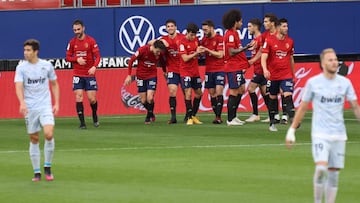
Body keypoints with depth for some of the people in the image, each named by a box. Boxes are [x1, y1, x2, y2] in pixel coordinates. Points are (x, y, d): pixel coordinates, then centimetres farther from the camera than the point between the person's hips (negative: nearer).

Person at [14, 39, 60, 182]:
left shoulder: (47, 66, 2)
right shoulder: (21, 67, -2)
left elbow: (54, 84, 14)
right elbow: (19, 87, -13)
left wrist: (56, 103, 6)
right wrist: (22, 103, -30)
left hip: (45, 107, 0)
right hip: (29, 108, 0)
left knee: (49, 134, -18)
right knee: (34, 139, 4)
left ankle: (47, 167, 0)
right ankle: (36, 172, 14)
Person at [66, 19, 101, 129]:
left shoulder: (91, 41, -4)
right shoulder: (72, 42, 4)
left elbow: (97, 56, -6)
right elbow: (68, 57, 8)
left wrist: (94, 67, -25)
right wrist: (77, 59, -13)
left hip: (90, 74, -2)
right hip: (77, 75, 2)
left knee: (92, 98, -2)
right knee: (78, 97, -8)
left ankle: (95, 117, 27)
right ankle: (82, 123, -4)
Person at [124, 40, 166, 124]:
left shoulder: (159, 54, -13)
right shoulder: (142, 50, -20)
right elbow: (131, 60, -11)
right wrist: (129, 75, -10)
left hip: (152, 76, 0)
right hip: (141, 76, 0)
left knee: (150, 98, -15)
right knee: (143, 101, 4)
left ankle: (149, 116, 9)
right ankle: (151, 114, 31)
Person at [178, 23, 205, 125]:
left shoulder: (196, 40, 6)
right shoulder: (182, 43, -13)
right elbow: (185, 58, -17)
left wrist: (201, 51, -1)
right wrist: (196, 53, -22)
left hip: (195, 72, 7)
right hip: (186, 72, -7)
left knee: (199, 93, 9)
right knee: (188, 93, -12)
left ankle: (193, 116, 22)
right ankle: (189, 118, -6)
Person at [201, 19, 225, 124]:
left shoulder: (220, 39, -7)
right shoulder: (204, 39, 11)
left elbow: (220, 55, -13)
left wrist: (207, 50, -16)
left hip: (219, 69, -6)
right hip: (209, 70, 6)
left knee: (219, 92, -13)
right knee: (212, 94, 3)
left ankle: (218, 116, -16)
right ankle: (217, 116, 8)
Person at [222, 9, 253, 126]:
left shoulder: (234, 33, 17)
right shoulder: (230, 34, -15)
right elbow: (231, 52, -22)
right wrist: (245, 48, -25)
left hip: (237, 67, 11)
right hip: (233, 67, -11)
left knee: (241, 90, 15)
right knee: (234, 93, -7)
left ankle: (233, 116, 20)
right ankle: (230, 119, -3)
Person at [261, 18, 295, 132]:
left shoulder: (290, 41, 6)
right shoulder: (269, 41, -5)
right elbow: (264, 57, -12)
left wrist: (293, 74, 19)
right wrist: (265, 69, -29)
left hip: (286, 74, 1)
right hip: (273, 75, -1)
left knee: (288, 96, -16)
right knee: (273, 98, 9)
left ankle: (293, 120, -23)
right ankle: (272, 123, 19)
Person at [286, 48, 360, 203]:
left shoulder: (345, 83, 5)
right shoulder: (313, 83, -1)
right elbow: (302, 108, 7)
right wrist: (292, 130, 6)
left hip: (339, 135, 3)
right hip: (320, 134, -3)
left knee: (333, 173, 4)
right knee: (321, 167, -20)